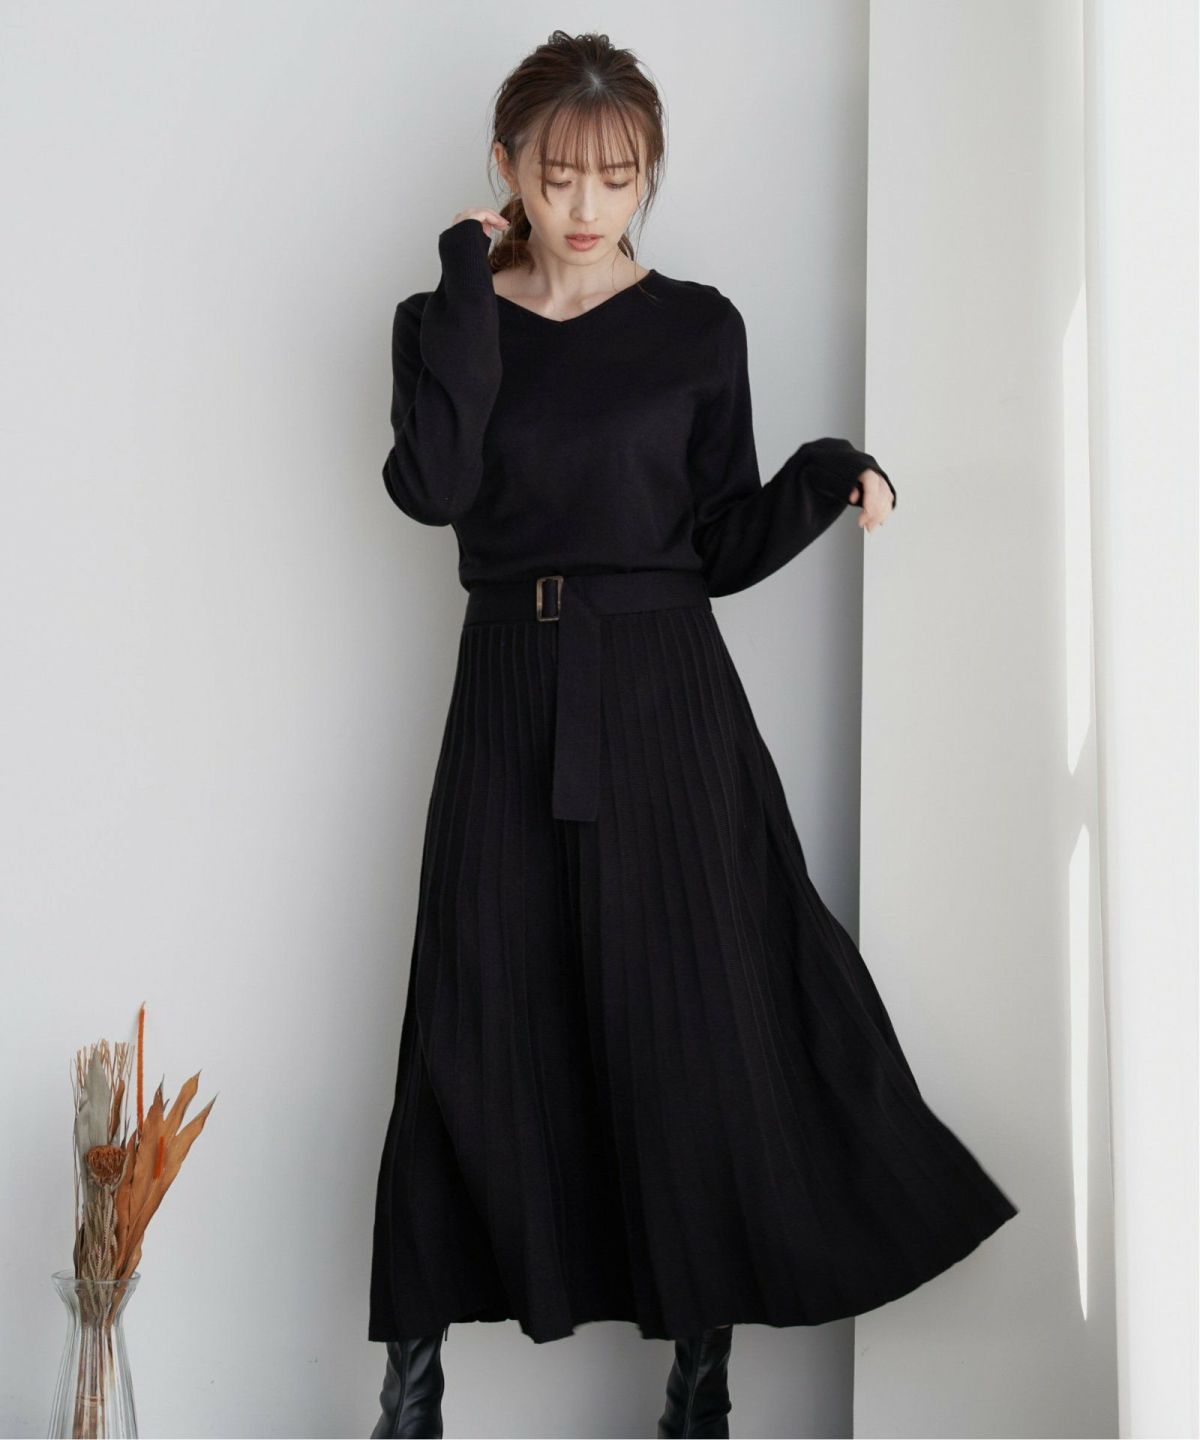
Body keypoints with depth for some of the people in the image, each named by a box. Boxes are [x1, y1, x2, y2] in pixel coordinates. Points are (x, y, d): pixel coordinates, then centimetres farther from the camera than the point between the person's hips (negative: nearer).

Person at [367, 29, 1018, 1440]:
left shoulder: (698, 328, 5)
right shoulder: (446, 322, 6)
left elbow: (726, 547, 6)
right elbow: (430, 485, -15)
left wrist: (826, 477, -11)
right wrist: (471, 282, -10)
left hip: (664, 701, 0)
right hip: (509, 699, 1)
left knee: (687, 1023, 0)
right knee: (478, 1024, 3)